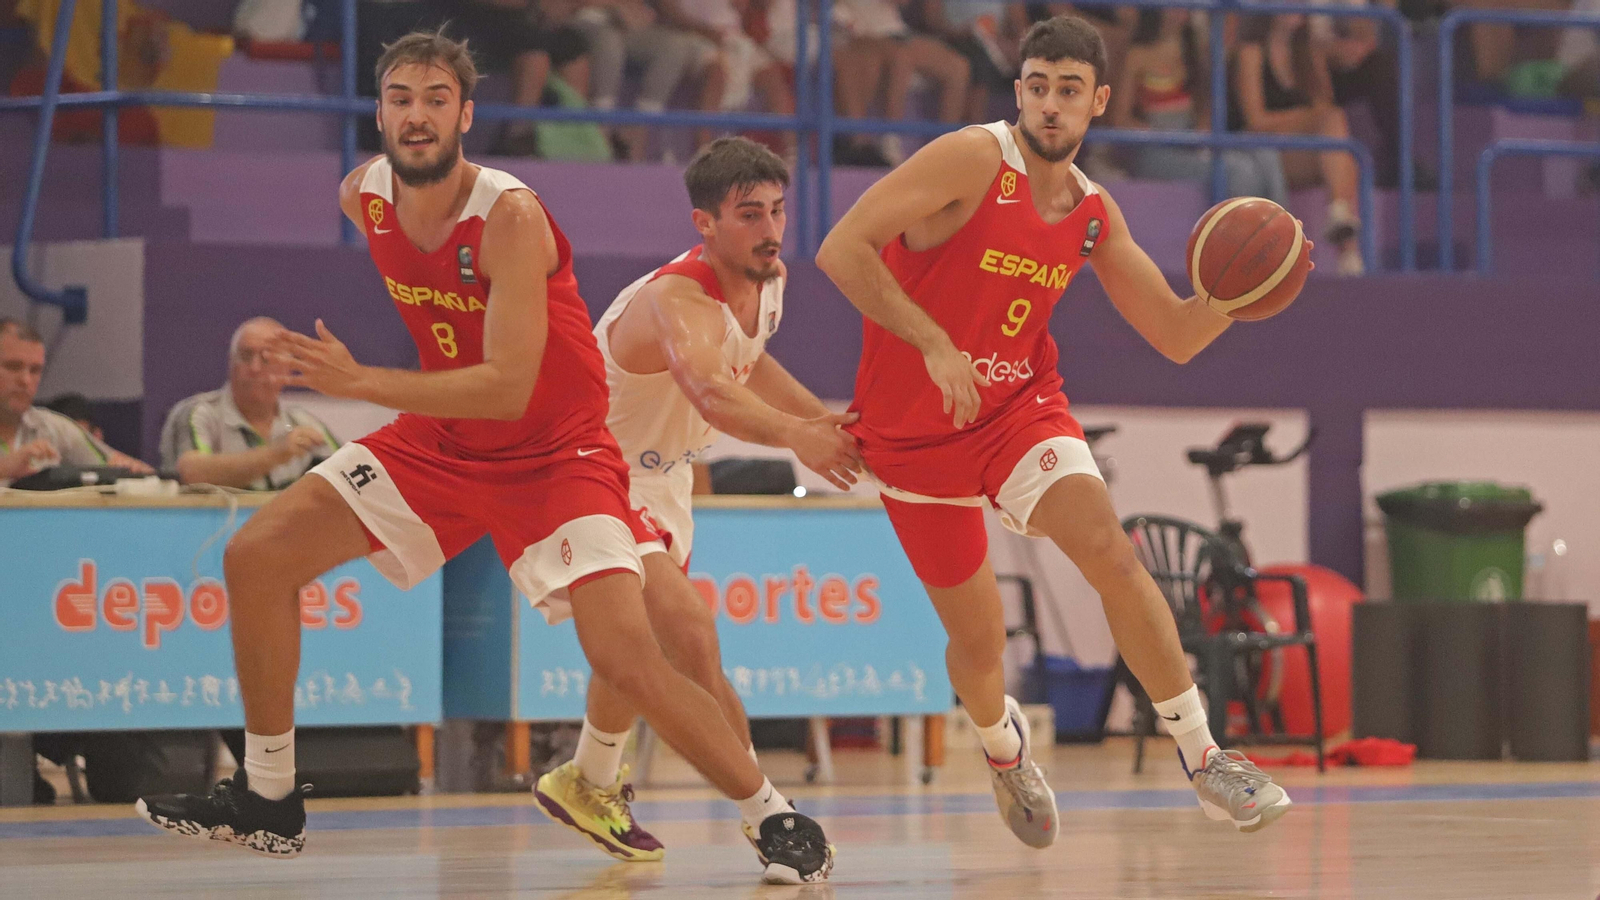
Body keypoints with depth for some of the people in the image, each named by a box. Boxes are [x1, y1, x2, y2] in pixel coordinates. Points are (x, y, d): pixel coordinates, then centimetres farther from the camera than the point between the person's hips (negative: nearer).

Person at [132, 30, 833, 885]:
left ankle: (774, 817, -4)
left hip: (553, 452, -7)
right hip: (439, 439, 7)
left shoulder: (509, 217, -27)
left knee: (625, 656, -23)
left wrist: (362, 382, -39)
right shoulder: (362, 196, -7)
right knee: (255, 558, -2)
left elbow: (508, 389, -34)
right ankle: (267, 799, 11)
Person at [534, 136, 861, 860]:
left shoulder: (768, 283, -7)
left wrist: (827, 420, 4)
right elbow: (710, 391, -59)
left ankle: (589, 785, 46)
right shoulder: (678, 302, -35)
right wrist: (795, 435, -76)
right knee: (689, 631, -24)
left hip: (659, 474, 10)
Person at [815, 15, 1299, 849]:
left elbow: (1177, 337, 5)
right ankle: (1002, 745, 43)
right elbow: (840, 250, -25)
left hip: (1020, 405, 3)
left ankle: (1203, 761, -19)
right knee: (977, 636, 7)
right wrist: (935, 345, -32)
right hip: (914, 430, -3)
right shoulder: (972, 161, -17)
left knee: (1109, 550, -23)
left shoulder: (1093, 214, 2)